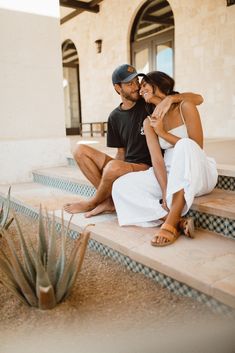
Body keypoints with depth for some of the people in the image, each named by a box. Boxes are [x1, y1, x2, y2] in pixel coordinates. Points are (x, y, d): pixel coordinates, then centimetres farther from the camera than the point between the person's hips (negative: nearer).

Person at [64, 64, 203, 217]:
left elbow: (198, 98, -10)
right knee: (81, 150, -5)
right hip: (125, 166, 6)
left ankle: (92, 203, -4)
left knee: (114, 167, -35)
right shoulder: (115, 117, 10)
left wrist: (170, 98, -30)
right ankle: (110, 199, -13)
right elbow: (121, 152, 12)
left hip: (149, 168, -5)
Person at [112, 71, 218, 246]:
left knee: (184, 145, -36)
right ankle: (178, 221, -27)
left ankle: (170, 223, -37)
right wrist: (165, 192, -22)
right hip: (169, 175, 4)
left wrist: (163, 133, -13)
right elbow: (157, 160, -7)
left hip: (199, 173, -4)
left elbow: (197, 148, -10)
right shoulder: (149, 122, 6)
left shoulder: (185, 107, -4)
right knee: (121, 186, -15)